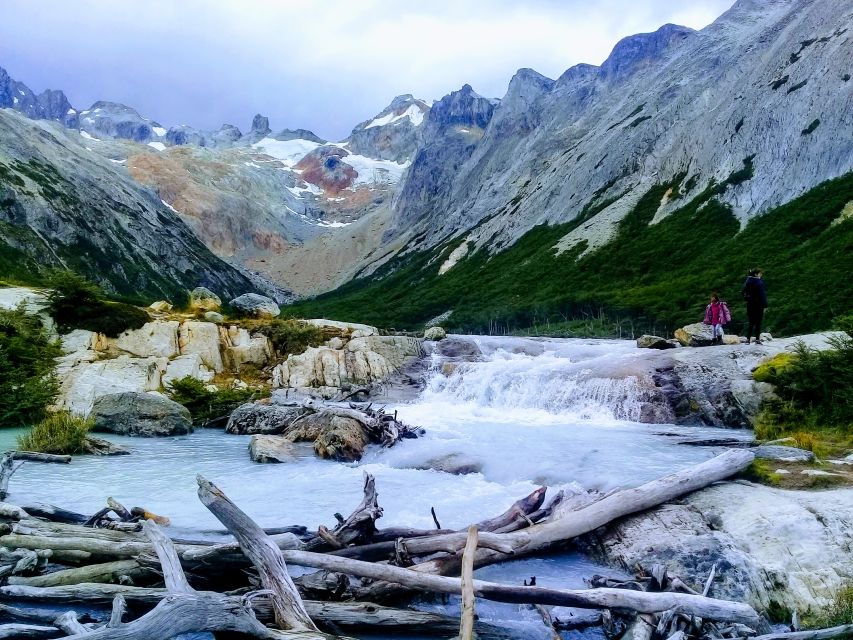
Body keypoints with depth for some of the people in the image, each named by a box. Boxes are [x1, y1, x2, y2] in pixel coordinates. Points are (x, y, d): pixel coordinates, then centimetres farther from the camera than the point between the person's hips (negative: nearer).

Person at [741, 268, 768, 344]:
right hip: (758, 305, -6)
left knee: (751, 322, 11)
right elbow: (762, 295, -14)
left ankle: (748, 339, 3)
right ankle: (757, 339, 1)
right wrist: (765, 305, -12)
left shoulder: (748, 282, 6)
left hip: (750, 304, 6)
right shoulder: (759, 282, -14)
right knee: (758, 322, 2)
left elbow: (743, 292, 13)